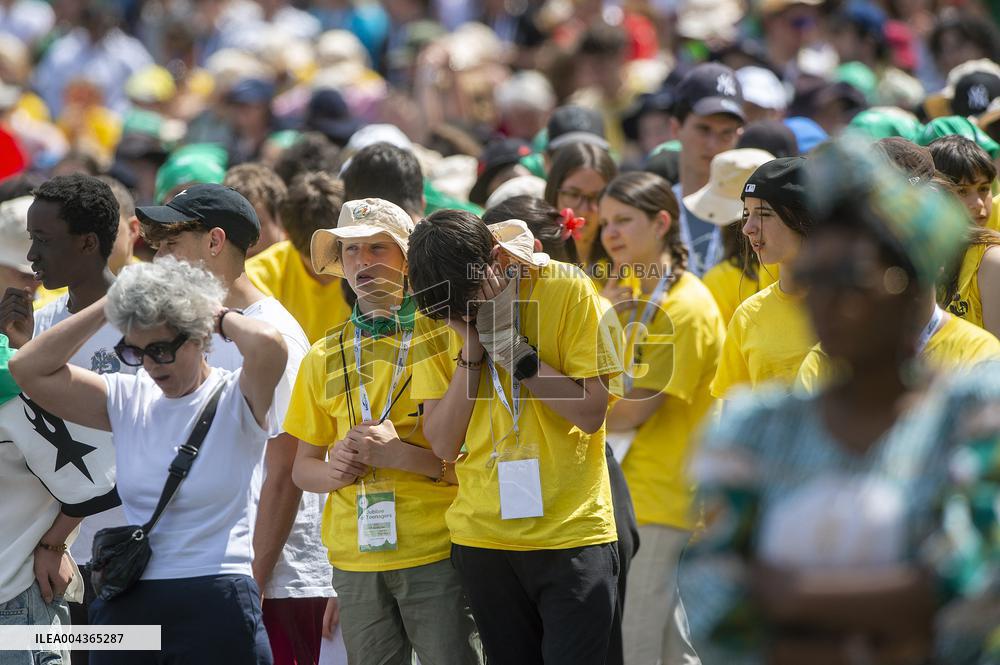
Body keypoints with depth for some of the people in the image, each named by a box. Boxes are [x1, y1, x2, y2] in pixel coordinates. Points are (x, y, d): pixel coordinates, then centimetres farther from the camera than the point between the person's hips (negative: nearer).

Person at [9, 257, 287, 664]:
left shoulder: (236, 399, -5)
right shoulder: (126, 399, 9)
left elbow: (267, 344, -27)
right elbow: (28, 369, 3)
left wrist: (221, 317, -6)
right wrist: (107, 308, 3)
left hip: (216, 604, -5)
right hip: (126, 605, 5)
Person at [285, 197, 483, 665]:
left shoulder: (447, 337, -1)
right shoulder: (324, 358, 13)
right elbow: (303, 468, 17)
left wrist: (404, 455, -17)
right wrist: (334, 471, -5)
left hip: (437, 554, -4)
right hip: (355, 560, 4)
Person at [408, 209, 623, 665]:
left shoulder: (567, 290, -8)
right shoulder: (436, 315, 1)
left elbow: (591, 412, -12)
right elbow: (443, 443, -2)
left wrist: (507, 341, -16)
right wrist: (470, 348, -13)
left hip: (571, 534, -3)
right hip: (483, 536, 3)